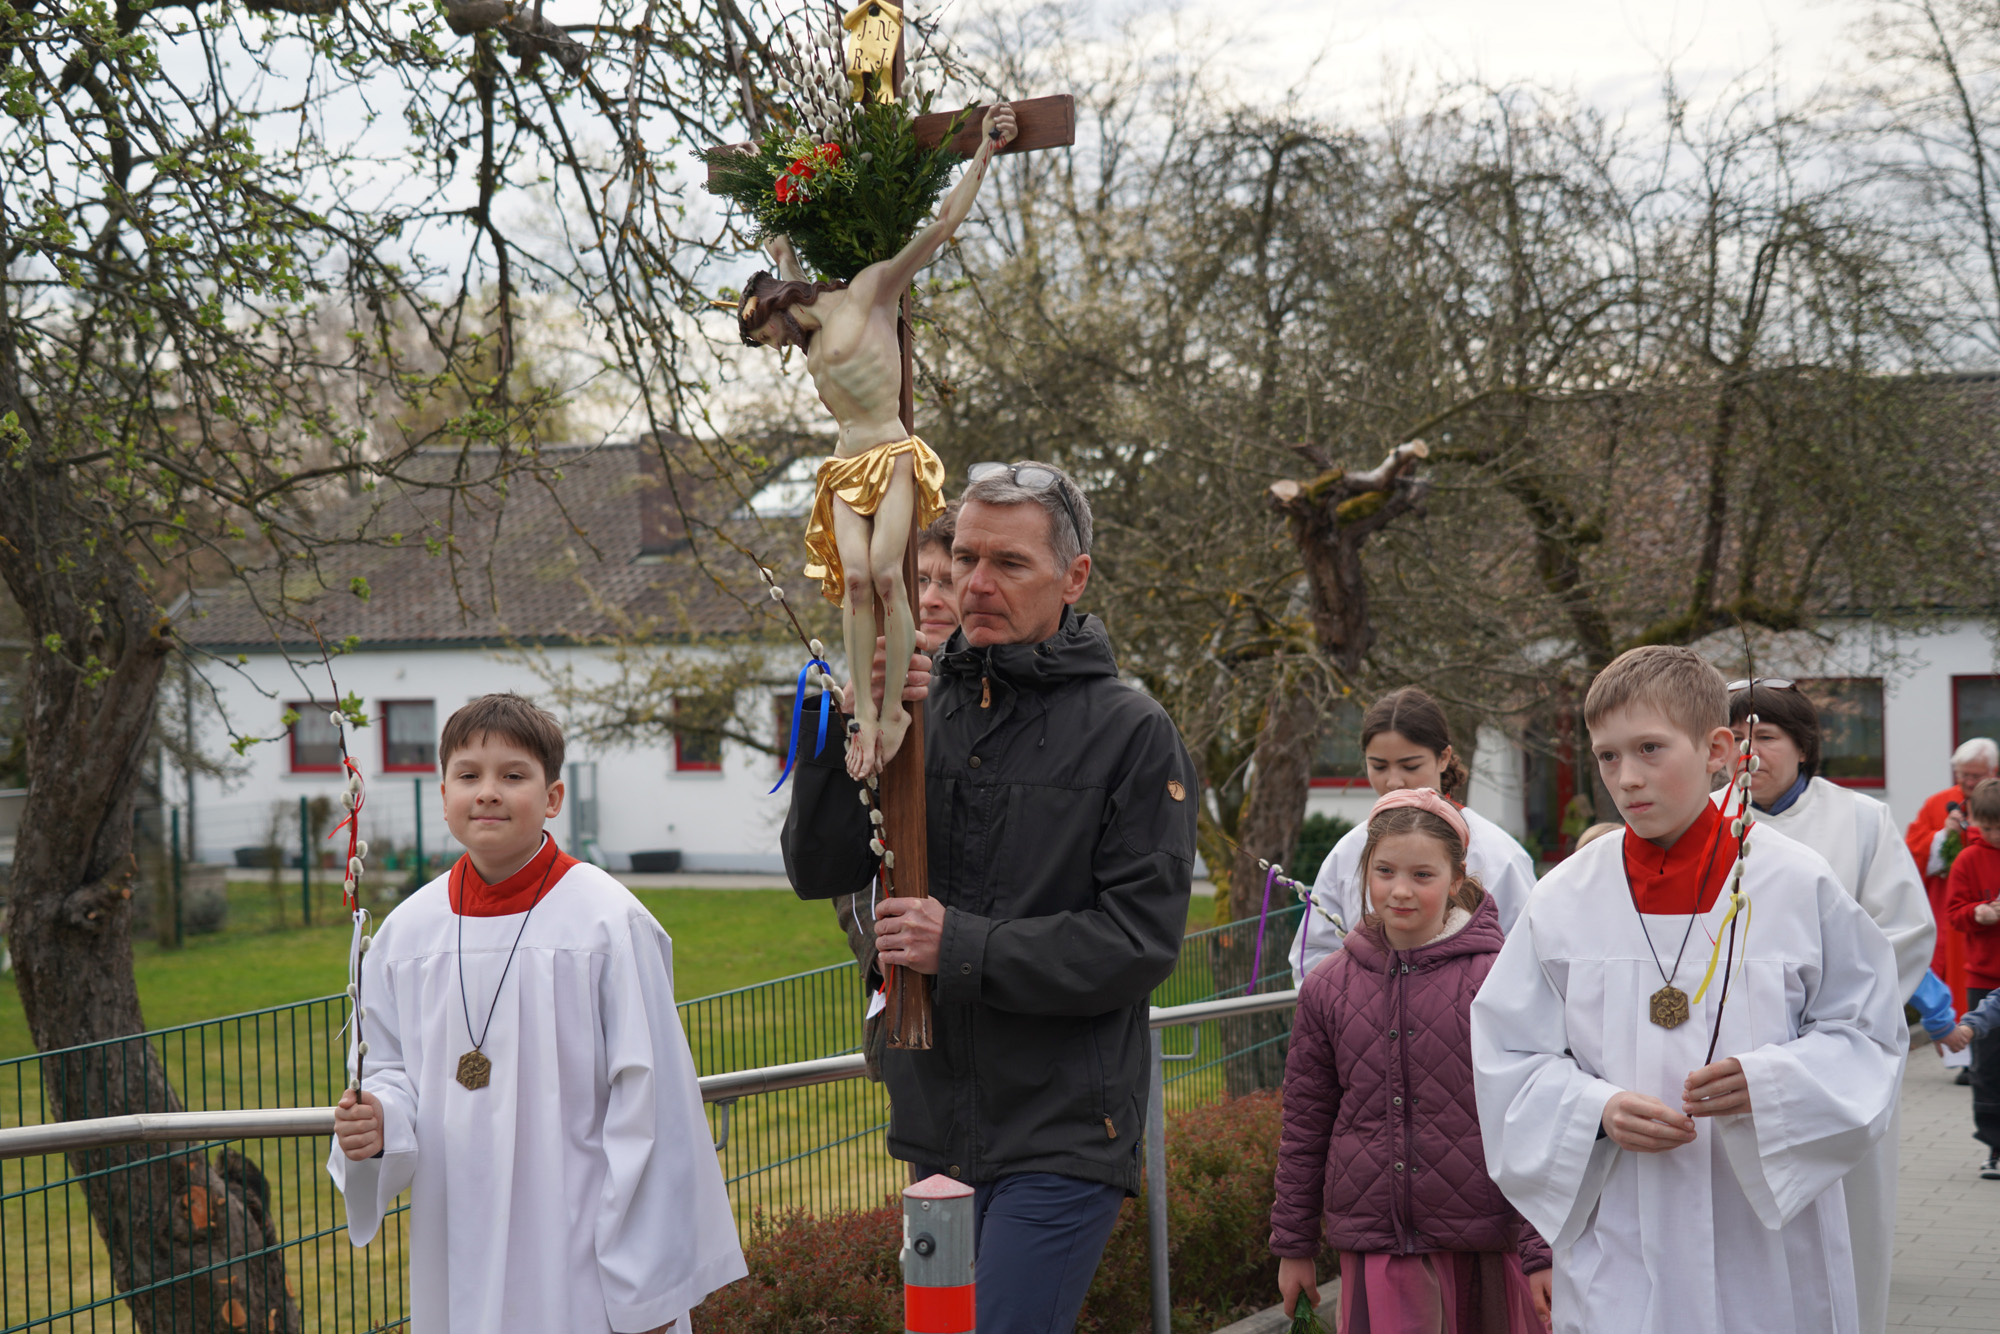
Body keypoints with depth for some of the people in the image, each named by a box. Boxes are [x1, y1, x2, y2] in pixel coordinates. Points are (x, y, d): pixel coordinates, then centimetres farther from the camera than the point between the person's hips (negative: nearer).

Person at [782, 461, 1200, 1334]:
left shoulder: (1130, 733, -5)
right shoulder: (921, 711, 8)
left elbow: (1141, 939, -12)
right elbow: (820, 871, 2)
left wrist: (965, 949, -19)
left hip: (1062, 1133, -6)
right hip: (938, 1125, 6)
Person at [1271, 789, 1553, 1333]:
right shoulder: (1328, 988, 4)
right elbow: (1304, 1128, 12)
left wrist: (1541, 1252, -7)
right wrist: (1293, 1246, 14)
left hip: (1486, 1246, -2)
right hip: (1375, 1245, 2)